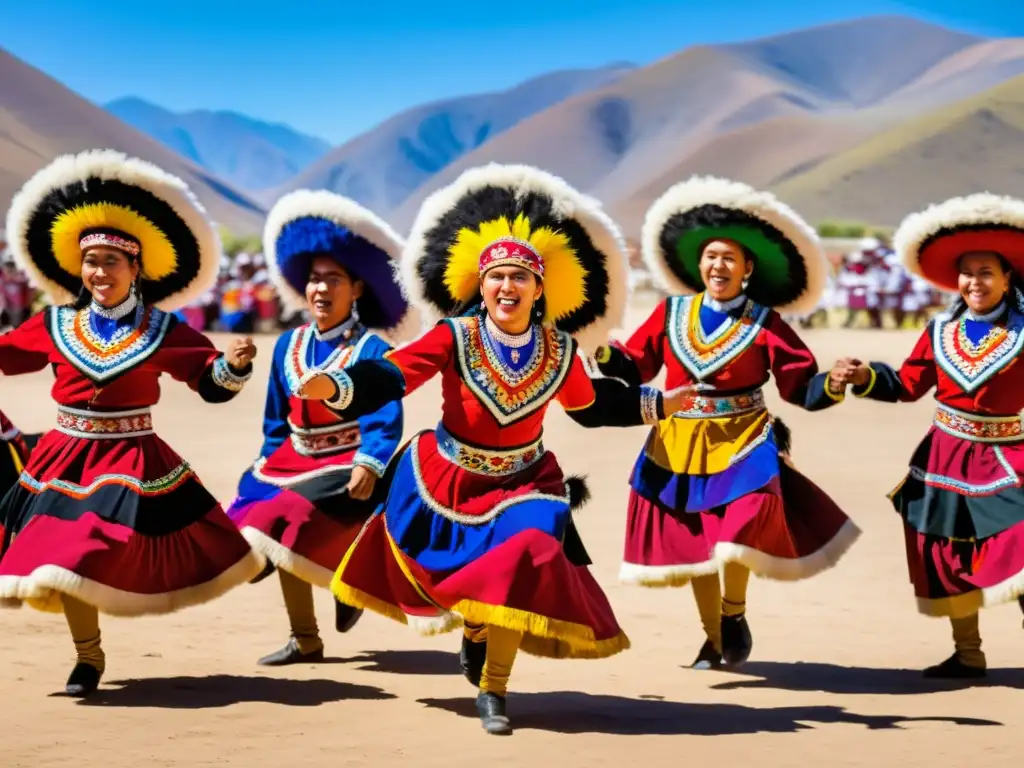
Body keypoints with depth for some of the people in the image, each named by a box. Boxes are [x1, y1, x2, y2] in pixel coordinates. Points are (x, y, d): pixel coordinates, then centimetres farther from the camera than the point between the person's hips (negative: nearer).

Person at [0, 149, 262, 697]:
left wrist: (235, 364, -22)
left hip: (134, 464, -2)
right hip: (66, 461, 2)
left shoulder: (162, 331, -3)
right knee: (62, 557, -1)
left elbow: (210, 382, -3)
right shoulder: (55, 325, 3)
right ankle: (88, 656, 17)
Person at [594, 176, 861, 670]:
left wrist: (834, 384, -23)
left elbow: (802, 388, -4)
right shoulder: (672, 312, 5)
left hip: (742, 444, -3)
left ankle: (734, 616, 9)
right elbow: (635, 368, 7)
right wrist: (602, 352, -11)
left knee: (738, 539, -20)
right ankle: (714, 639, 28)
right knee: (694, 546, 9)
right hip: (678, 446, 3)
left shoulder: (764, 323, -2)